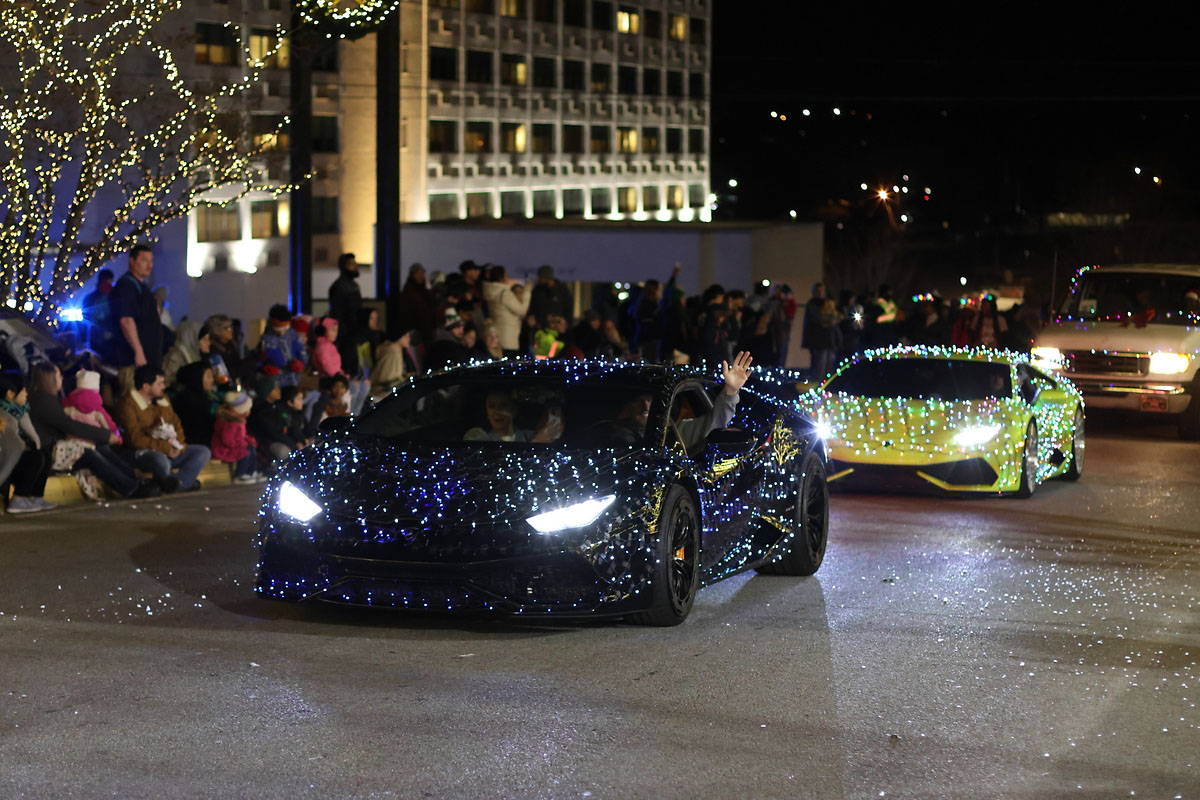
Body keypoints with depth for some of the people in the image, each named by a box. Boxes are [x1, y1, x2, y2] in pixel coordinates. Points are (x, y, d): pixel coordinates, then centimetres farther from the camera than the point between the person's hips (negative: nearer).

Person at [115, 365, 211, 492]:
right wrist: (166, 448, -20)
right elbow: (135, 439, -19)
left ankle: (178, 486, -20)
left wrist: (178, 445, -3)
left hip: (169, 450, 8)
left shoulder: (162, 399, 15)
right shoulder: (127, 405, -10)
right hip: (142, 453, -8)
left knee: (203, 452, -7)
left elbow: (176, 423, 18)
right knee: (161, 461, -40)